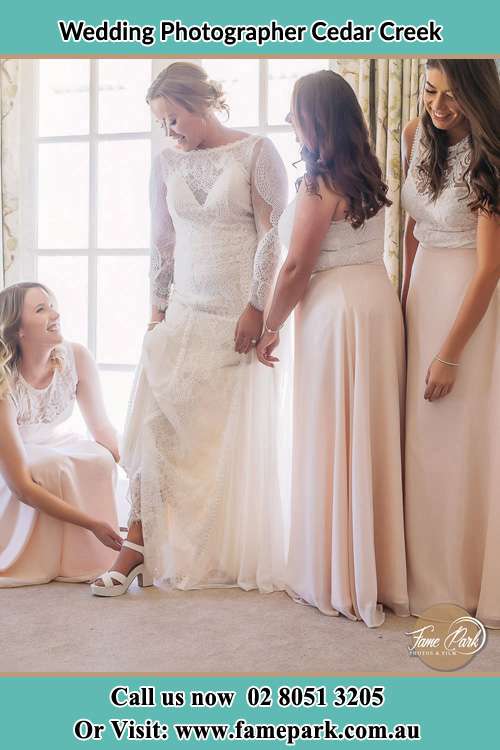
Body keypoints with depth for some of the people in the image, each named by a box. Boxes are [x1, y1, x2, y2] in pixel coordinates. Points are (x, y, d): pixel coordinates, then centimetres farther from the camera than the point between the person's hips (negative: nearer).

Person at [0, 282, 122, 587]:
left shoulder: (76, 357, -21)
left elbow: (102, 428, -7)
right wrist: (94, 524, -35)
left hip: (56, 445, 5)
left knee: (102, 460, -25)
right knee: (53, 466, -34)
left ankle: (83, 559, -9)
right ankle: (41, 562, -13)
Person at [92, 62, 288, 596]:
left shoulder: (256, 152, -3)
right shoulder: (166, 162, 9)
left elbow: (273, 233, -7)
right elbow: (162, 242, 11)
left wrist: (257, 307, -12)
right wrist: (157, 308, 8)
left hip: (243, 317, -3)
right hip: (186, 312, 4)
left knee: (240, 436, 3)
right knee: (157, 421, -8)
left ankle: (239, 557, 19)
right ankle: (137, 544, -3)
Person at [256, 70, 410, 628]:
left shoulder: (320, 185, -14)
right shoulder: (368, 174, 11)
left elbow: (296, 269, -12)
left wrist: (269, 329, -2)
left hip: (336, 310, -8)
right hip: (378, 300, 8)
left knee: (333, 442, 1)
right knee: (370, 437, 13)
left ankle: (337, 580, 12)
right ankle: (379, 569, 24)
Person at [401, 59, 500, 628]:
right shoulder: (417, 135, 2)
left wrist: (450, 354, -17)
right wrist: (405, 294, 10)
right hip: (426, 291, 6)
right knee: (424, 438, 6)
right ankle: (431, 577, 19)